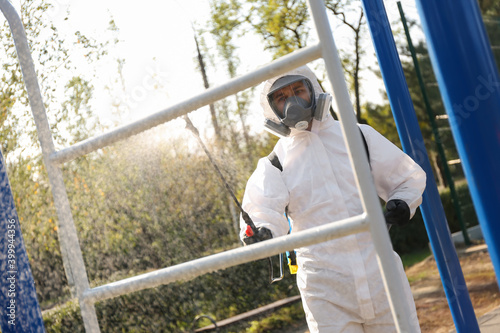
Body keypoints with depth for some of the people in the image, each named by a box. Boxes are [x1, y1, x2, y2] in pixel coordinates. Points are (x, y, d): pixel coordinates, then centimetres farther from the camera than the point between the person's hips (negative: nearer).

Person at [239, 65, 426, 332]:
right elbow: (264, 208, -11)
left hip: (380, 275, 1)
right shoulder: (274, 165, 4)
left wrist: (403, 203, -6)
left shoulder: (358, 137, 7)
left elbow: (409, 178, 15)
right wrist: (262, 232, -33)